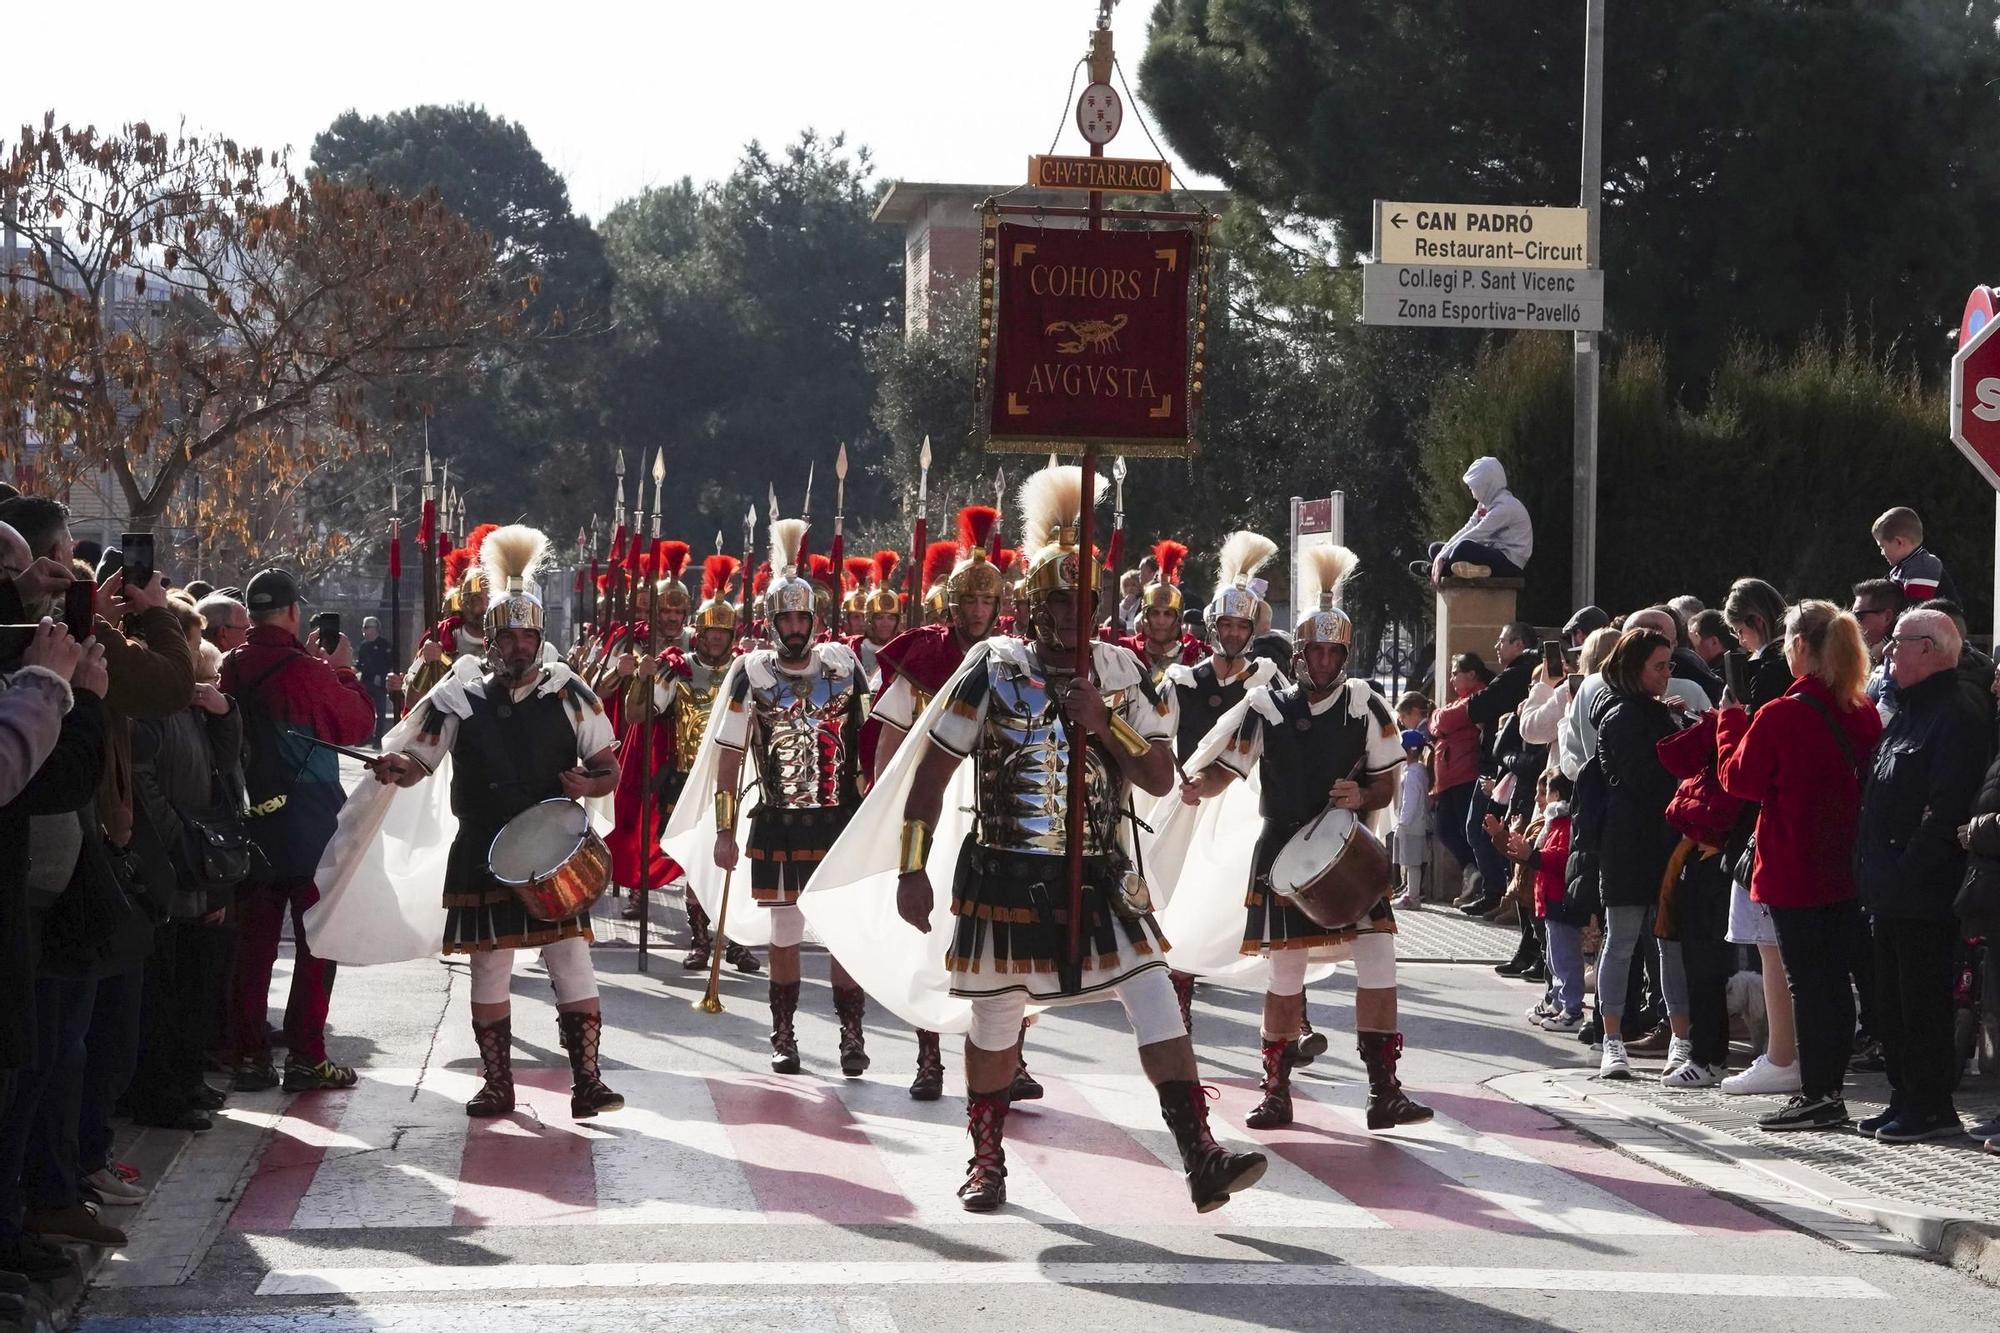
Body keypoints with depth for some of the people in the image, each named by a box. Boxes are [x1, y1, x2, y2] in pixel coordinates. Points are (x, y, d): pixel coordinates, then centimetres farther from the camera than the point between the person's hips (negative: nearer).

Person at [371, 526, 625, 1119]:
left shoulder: (567, 694, 2)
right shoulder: (460, 701, 2)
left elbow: (610, 769, 5)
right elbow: (413, 759, 4)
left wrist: (586, 784, -17)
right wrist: (395, 767, -20)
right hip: (484, 857, 1)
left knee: (573, 961, -7)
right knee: (490, 968, 6)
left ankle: (586, 1081, -2)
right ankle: (496, 1084, 16)